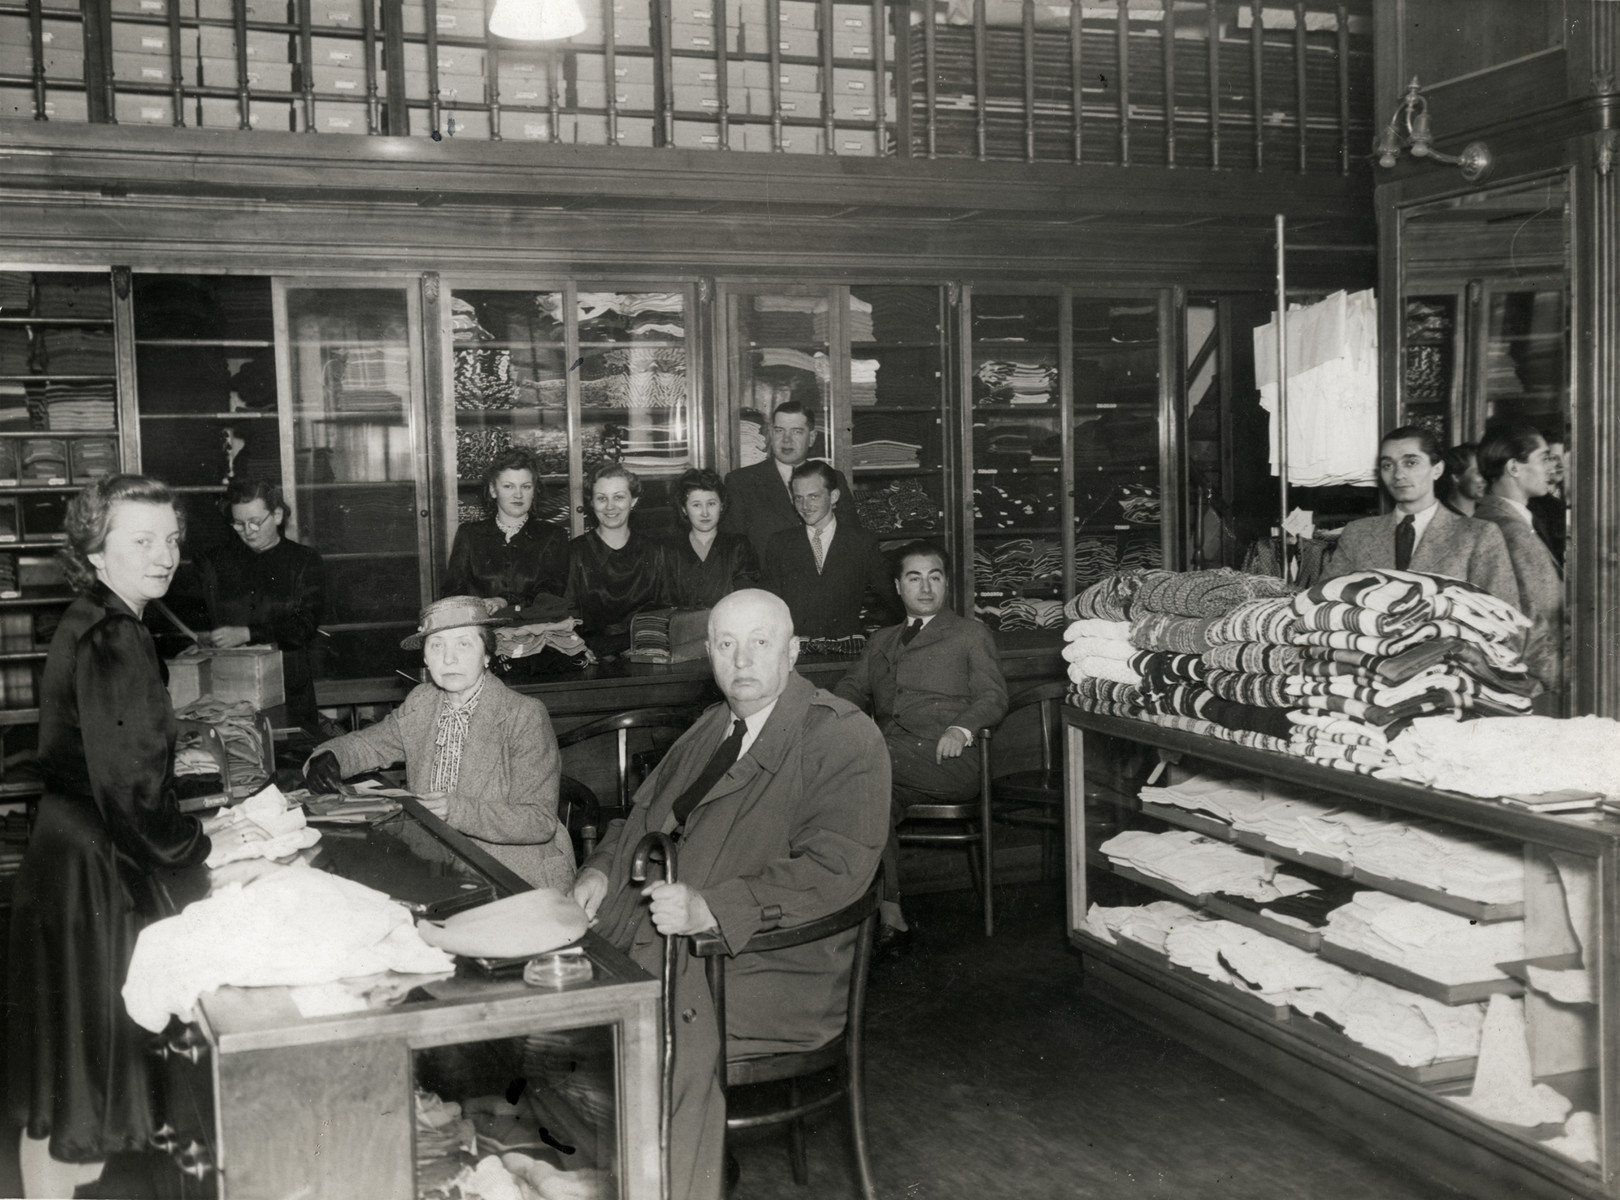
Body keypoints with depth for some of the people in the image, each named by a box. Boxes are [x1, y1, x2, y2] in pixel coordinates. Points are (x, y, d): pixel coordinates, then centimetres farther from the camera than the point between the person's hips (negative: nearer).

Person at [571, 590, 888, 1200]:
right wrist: (603, 870, 6)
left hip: (770, 964, -7)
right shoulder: (711, 728, 19)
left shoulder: (846, 737, -6)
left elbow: (834, 870, -17)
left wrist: (710, 908, -26)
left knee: (676, 1033, -30)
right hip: (662, 936, 7)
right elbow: (646, 814, 28)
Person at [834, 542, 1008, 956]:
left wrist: (961, 728, -16)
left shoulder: (971, 634, 18)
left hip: (946, 761, -4)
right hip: (889, 760, 4)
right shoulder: (880, 641, 32)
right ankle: (889, 916, -30)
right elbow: (852, 688, 20)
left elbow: (993, 696, 6)